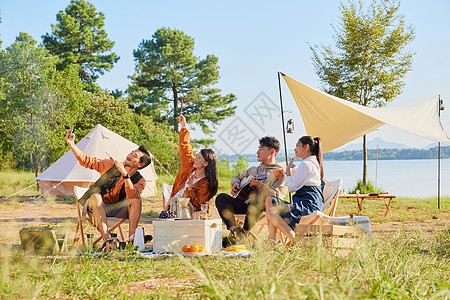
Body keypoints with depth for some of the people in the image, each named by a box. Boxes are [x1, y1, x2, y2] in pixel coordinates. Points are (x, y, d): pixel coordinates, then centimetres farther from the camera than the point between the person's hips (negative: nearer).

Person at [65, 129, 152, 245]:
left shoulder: (139, 180, -2)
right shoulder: (111, 165, 2)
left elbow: (132, 195, -25)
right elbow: (85, 160, 1)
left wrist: (125, 175, -34)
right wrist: (71, 143, -10)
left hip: (116, 210, 0)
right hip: (96, 207, 0)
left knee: (137, 199, -25)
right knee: (96, 196, -36)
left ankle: (131, 237, -33)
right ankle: (106, 239, -49)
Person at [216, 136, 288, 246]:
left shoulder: (280, 172, 6)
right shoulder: (254, 169, 29)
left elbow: (276, 195, -10)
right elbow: (238, 177, 40)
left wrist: (259, 185, -23)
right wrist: (235, 184, 15)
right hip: (242, 203, 6)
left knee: (257, 196, -41)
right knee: (221, 197, -21)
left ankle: (243, 234, -35)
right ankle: (235, 230, -33)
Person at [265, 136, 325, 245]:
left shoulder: (306, 165, -10)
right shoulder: (313, 164, 23)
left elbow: (292, 187, -10)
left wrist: (288, 171, 3)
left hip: (308, 206, -11)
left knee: (271, 212, -24)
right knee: (269, 200, 7)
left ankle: (294, 240, -23)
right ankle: (272, 240, -3)